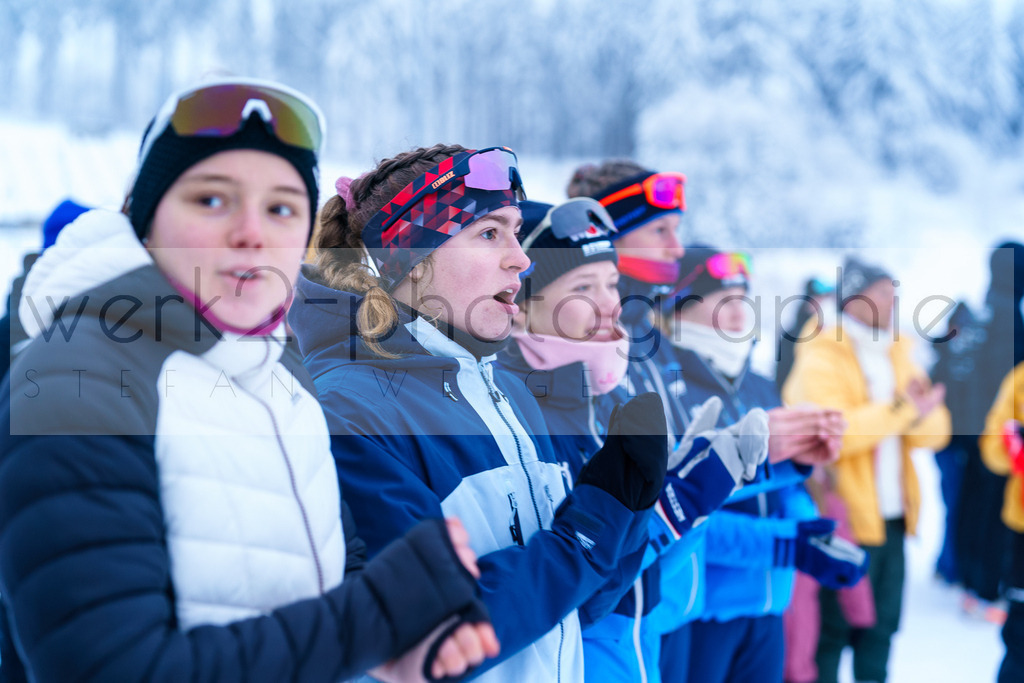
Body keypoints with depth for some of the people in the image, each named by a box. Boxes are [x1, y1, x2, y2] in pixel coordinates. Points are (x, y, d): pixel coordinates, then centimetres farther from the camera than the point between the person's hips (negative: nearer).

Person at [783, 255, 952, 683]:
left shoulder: (897, 355, 14)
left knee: (881, 628, 15)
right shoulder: (821, 360, -10)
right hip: (843, 520, -8)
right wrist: (902, 408, -25)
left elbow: (935, 432, 9)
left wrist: (921, 412, -14)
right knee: (831, 631, -1)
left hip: (891, 520, 8)